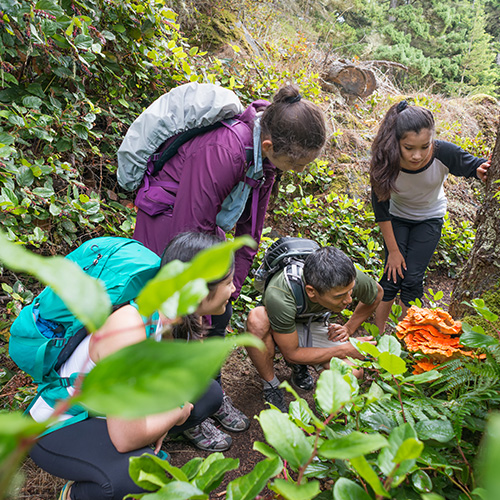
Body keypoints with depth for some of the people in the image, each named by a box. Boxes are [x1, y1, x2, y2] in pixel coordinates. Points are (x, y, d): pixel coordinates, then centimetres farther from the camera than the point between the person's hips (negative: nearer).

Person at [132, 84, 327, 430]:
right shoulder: (221, 153, -36)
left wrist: (235, 282, 2)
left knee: (220, 313, 11)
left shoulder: (267, 149, -11)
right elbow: (190, 235, -30)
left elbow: (253, 218, -1)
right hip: (168, 222, -7)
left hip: (205, 221, 7)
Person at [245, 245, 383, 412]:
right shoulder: (279, 296, -41)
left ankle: (300, 366, 7)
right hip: (279, 328, -2)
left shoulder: (351, 278, -28)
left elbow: (377, 293, -1)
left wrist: (349, 328, -6)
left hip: (313, 326, 3)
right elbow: (291, 354, -27)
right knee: (257, 319, -40)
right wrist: (346, 350, -25)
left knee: (353, 372, -25)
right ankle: (271, 387, -14)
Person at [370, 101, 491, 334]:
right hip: (397, 218, 0)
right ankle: (377, 333, 16)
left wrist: (483, 170, -37)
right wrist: (393, 250, -12)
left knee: (412, 279, -5)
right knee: (393, 276, -5)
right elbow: (381, 209, -19)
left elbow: (473, 166, -11)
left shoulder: (444, 153, -32)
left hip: (430, 219, 0)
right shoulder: (386, 163, -32)